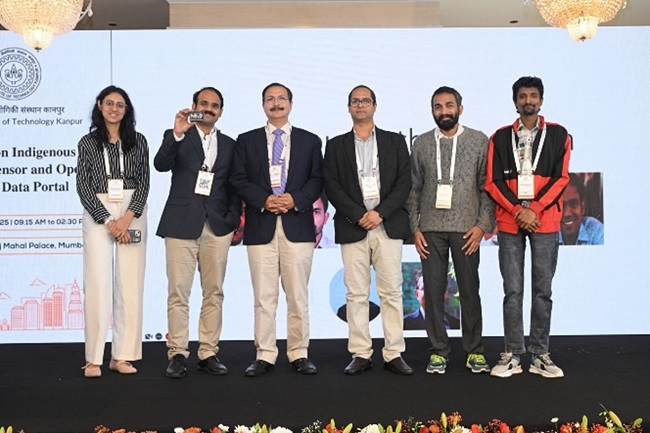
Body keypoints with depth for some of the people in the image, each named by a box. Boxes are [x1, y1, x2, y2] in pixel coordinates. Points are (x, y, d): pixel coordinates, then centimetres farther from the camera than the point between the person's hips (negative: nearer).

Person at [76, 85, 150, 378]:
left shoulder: (138, 141, 9)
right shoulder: (87, 143, 7)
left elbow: (144, 182, 4)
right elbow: (83, 186, 2)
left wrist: (128, 217, -9)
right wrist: (108, 221, -8)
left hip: (132, 213, 1)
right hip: (97, 214, -1)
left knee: (130, 284, -1)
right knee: (97, 283, -6)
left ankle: (122, 356, 5)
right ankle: (93, 359, -2)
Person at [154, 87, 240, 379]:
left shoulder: (229, 144, 15)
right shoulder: (177, 137, 6)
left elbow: (233, 186, 15)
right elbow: (160, 165, -12)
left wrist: (233, 218, 2)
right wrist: (177, 134, -24)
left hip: (217, 226, 3)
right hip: (181, 224, -3)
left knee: (214, 293, 4)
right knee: (178, 293, -4)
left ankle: (208, 354, 12)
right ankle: (177, 354, 3)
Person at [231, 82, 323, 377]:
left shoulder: (310, 141, 13)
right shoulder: (247, 141, 12)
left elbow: (317, 180, 6)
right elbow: (239, 180, 5)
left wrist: (295, 199, -11)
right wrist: (264, 200, -10)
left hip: (298, 225, 0)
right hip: (260, 225, 0)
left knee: (298, 295, 2)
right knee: (263, 296, 1)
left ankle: (299, 354, 10)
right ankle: (265, 355, 7)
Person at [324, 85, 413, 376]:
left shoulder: (395, 141, 12)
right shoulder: (336, 145, 12)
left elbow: (404, 182, 3)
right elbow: (331, 186, 3)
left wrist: (380, 212, -9)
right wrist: (359, 215, -9)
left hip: (388, 226, 0)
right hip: (352, 228, 0)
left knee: (391, 291, -1)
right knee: (356, 294, 0)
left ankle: (394, 354, 5)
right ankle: (360, 354, 6)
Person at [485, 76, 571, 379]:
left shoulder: (558, 135, 7)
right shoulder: (500, 138, 9)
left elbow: (561, 178, -1)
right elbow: (492, 182, 3)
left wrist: (534, 209, -12)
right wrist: (518, 210, -10)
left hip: (545, 221, 0)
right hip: (510, 222, 1)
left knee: (542, 289, 3)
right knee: (513, 291, 1)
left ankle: (540, 354, 11)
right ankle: (512, 354, 7)